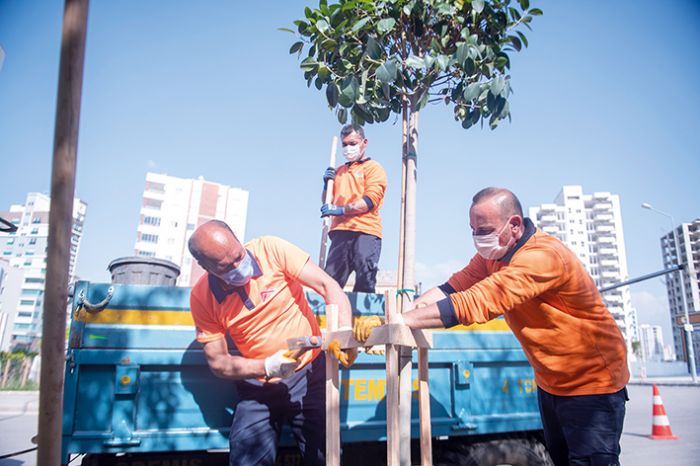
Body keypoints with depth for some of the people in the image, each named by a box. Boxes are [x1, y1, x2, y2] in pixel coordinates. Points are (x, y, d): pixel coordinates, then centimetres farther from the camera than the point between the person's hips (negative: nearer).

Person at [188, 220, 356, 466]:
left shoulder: (271, 250, -15)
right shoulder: (202, 298, -9)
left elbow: (328, 286, -17)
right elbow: (217, 362, -5)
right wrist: (267, 367, -21)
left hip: (310, 374, -1)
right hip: (257, 388, 2)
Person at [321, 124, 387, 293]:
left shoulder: (373, 168, 7)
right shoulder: (339, 171, 24)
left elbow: (370, 200, -8)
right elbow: (327, 202, 25)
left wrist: (341, 210, -17)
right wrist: (327, 184, 6)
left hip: (366, 233, -5)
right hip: (340, 232, 5)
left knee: (365, 285, -6)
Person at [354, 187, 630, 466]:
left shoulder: (541, 257, -31)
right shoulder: (494, 252, -3)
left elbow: (473, 303, -40)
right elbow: (452, 289, -13)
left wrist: (399, 321, -41)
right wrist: (400, 315, -28)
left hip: (591, 382, -8)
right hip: (551, 382, 8)